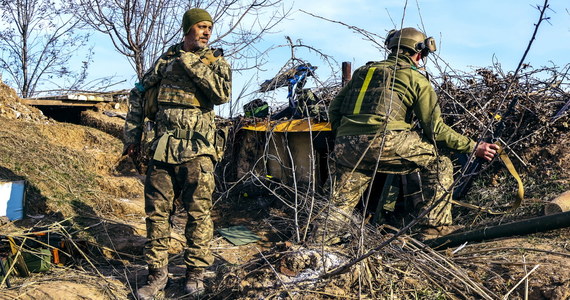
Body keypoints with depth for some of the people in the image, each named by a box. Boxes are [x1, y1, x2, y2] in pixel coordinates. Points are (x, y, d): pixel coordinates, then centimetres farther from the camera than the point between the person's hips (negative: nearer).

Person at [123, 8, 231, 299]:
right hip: (163, 148, 3)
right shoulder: (166, 59, 11)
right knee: (156, 211, 5)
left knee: (198, 212, 0)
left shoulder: (217, 62, 6)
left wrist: (192, 64, -14)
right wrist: (132, 134, 13)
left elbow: (222, 93, -15)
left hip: (197, 151, -2)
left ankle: (195, 271, 14)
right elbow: (138, 93, 18)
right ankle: (157, 272, 16)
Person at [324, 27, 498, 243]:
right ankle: (435, 225, 11)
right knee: (439, 164, 15)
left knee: (340, 206, 23)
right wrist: (473, 147, 15)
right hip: (384, 143, -5)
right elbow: (435, 128, 7)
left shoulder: (363, 70, 26)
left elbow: (334, 109, 22)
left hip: (345, 147, 5)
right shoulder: (415, 78, 12)